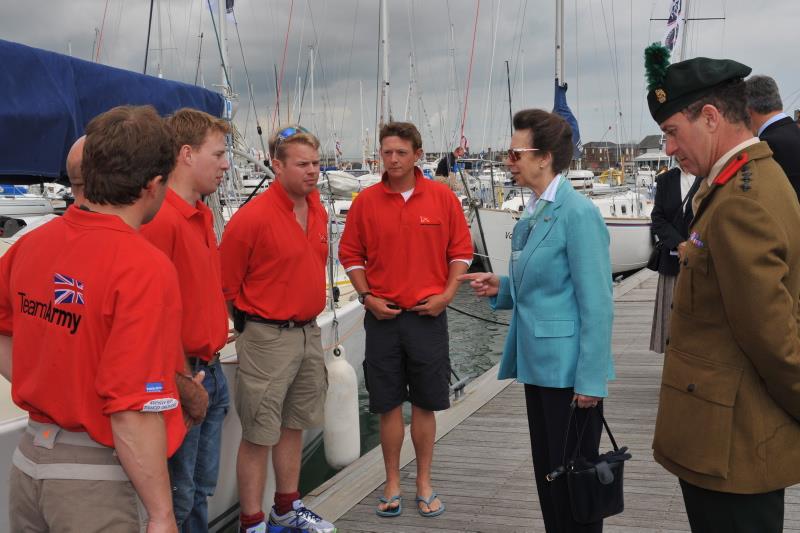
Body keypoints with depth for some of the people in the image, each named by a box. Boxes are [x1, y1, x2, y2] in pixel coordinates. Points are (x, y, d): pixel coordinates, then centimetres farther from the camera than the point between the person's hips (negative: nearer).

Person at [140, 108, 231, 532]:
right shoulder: (159, 220, -20)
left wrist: (212, 357, 15)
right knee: (178, 497, 6)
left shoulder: (202, 215, 10)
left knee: (202, 488, 21)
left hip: (211, 370, 9)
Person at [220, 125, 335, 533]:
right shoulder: (253, 217, -18)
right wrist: (254, 321, -4)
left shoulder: (318, 210, 5)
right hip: (268, 338, -7)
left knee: (294, 426, 19)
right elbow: (226, 284, -12)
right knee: (259, 435, 2)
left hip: (310, 333, 8)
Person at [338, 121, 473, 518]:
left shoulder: (442, 197, 0)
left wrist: (447, 293, -6)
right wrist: (367, 296, -4)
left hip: (428, 315, 0)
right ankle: (392, 486, 21)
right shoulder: (366, 201, 1)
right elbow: (350, 253, 7)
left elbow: (460, 250, 4)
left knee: (425, 404, 8)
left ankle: (424, 485, 23)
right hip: (383, 316, 0)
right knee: (388, 404, 7)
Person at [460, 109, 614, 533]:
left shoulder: (578, 214, -16)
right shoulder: (533, 212, 11)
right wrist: (502, 287, 3)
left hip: (569, 369, -9)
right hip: (538, 364, 9)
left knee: (574, 477, 5)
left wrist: (591, 380, -19)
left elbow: (596, 305, -18)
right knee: (547, 474, 18)